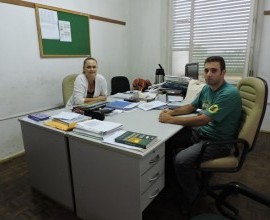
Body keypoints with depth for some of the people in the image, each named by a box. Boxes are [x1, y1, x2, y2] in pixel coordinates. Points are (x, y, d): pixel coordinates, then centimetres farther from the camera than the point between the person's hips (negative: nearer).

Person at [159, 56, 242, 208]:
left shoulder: (229, 93, -23)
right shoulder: (207, 88, 3)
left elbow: (202, 120, -28)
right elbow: (191, 107, 17)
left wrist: (170, 119, -22)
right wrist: (172, 112, -2)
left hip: (218, 141, -8)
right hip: (200, 132, 9)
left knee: (181, 160, -27)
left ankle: (190, 198, 2)